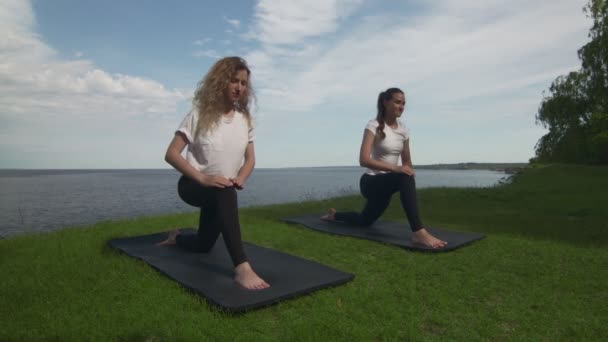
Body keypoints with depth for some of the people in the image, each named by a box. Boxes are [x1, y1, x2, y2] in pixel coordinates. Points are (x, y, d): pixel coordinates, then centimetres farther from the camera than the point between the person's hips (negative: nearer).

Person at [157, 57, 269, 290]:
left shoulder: (244, 118, -1)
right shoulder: (199, 115, -14)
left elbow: (250, 159, 6)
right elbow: (171, 154, -17)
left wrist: (241, 178, -16)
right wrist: (203, 178, -29)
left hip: (222, 192, 6)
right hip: (194, 185, -5)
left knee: (203, 245, 16)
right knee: (225, 191, -41)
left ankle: (177, 238, 51)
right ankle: (242, 267, -45)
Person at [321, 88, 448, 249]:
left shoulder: (403, 129, 5)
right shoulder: (374, 126, -15)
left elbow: (407, 162, 11)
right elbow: (364, 160, -27)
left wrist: (409, 191, 1)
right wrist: (394, 168, -37)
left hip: (386, 184, 7)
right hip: (371, 182, -7)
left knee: (364, 221, 23)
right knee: (405, 178, -38)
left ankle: (334, 214, 50)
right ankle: (419, 232, -39)